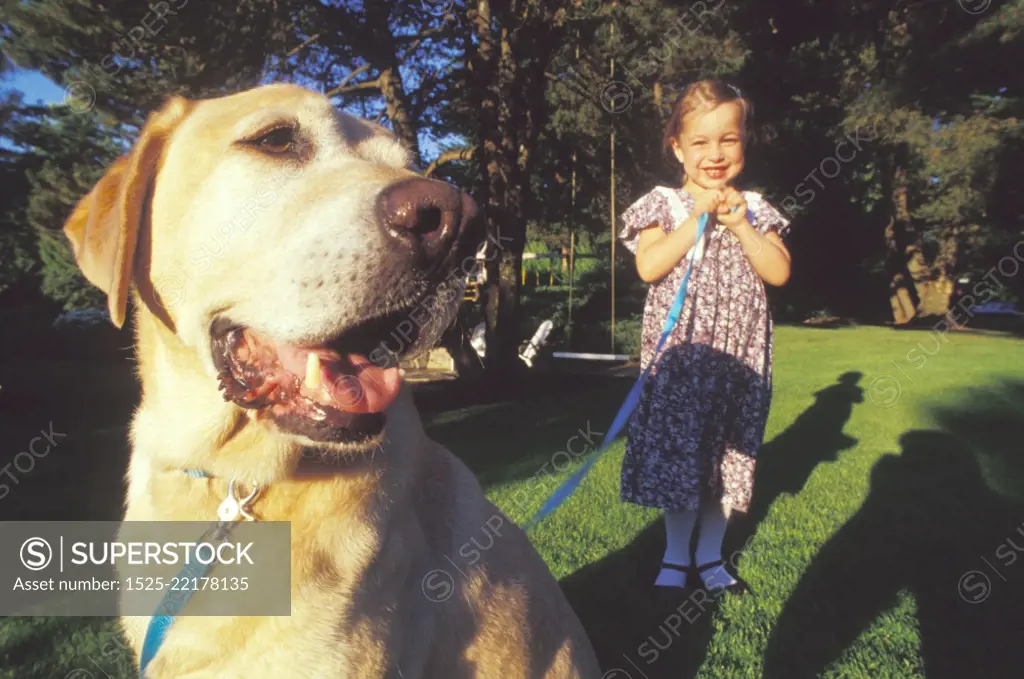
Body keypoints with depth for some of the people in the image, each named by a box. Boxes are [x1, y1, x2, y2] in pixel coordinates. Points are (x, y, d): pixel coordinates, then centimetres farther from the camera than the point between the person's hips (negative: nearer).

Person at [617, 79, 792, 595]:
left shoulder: (753, 208, 9)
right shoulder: (662, 204, 0)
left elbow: (779, 272, -3)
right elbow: (648, 267, -16)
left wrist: (738, 223, -12)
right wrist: (699, 217, -16)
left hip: (739, 356, 3)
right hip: (679, 355, -3)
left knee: (727, 457, 11)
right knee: (678, 454, 3)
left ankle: (710, 557, 28)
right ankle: (675, 558, 21)